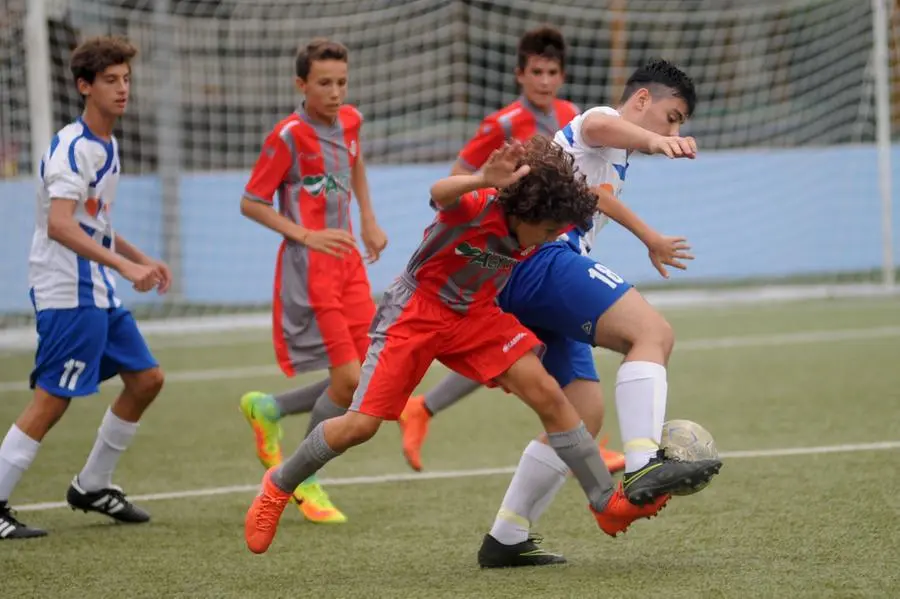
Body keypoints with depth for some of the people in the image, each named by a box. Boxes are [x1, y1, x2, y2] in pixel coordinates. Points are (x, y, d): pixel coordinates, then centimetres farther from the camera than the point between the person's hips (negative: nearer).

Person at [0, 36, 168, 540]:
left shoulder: (107, 146, 13)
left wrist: (142, 259, 21)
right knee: (52, 401, -10)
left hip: (100, 292, 10)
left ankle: (92, 487, 23)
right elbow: (59, 225, -30)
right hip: (67, 295, -10)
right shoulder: (72, 148, -17)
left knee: (146, 379, 12)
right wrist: (125, 265, -34)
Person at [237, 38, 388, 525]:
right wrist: (306, 235, -19)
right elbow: (251, 203, -10)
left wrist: (368, 221, 21)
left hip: (348, 262, 7)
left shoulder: (349, 120, 6)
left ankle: (268, 410, 24)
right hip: (309, 268, -7)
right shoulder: (288, 136, -14)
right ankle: (304, 480, 9)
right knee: (349, 379, -11)